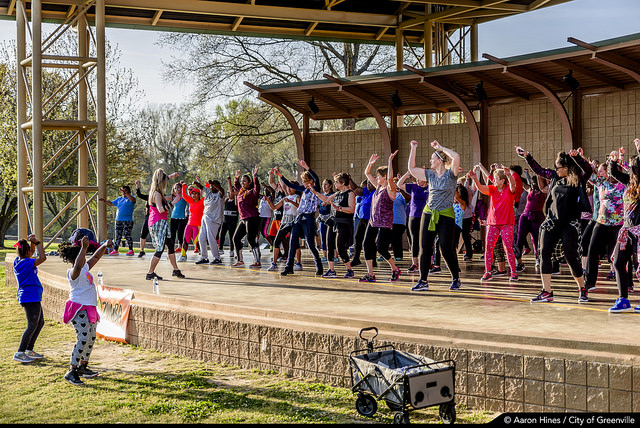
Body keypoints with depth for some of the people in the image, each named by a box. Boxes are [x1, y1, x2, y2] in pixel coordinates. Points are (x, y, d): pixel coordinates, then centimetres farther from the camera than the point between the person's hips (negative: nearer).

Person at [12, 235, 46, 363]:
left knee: (40, 322, 18)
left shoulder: (17, 261, 9)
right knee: (32, 326, -8)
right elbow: (42, 258, -26)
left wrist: (32, 242, 5)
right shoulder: (27, 263, -17)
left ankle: (29, 350, 23)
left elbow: (32, 252, 23)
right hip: (31, 297, -10)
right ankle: (19, 353, -10)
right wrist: (37, 242, -17)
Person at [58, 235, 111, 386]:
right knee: (83, 338, -18)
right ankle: (71, 372, -17)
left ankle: (83, 367, 27)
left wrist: (104, 246, 17)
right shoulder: (74, 272, -15)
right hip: (79, 309, -10)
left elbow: (95, 257, 27)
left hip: (89, 309, 10)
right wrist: (84, 247, -46)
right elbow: (78, 266, -39)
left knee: (91, 338, 14)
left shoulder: (85, 268, 13)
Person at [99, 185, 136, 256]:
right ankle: (115, 250, 10)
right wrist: (104, 201, 10)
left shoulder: (130, 198, 0)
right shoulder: (119, 199, 18)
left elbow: (133, 200, -24)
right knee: (117, 235, 7)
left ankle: (131, 250, -2)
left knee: (127, 235, -8)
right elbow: (111, 203, 24)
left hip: (128, 220, -6)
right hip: (118, 220, 7)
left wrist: (125, 193, -29)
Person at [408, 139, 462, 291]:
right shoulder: (430, 175, 12)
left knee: (446, 249, -5)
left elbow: (456, 157, -23)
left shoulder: (451, 174, -5)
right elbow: (411, 168, 17)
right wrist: (413, 149, 12)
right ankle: (423, 281, 6)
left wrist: (440, 147, -13)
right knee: (424, 248, 1)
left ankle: (456, 279, 13)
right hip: (428, 214, 6)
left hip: (446, 215, -6)